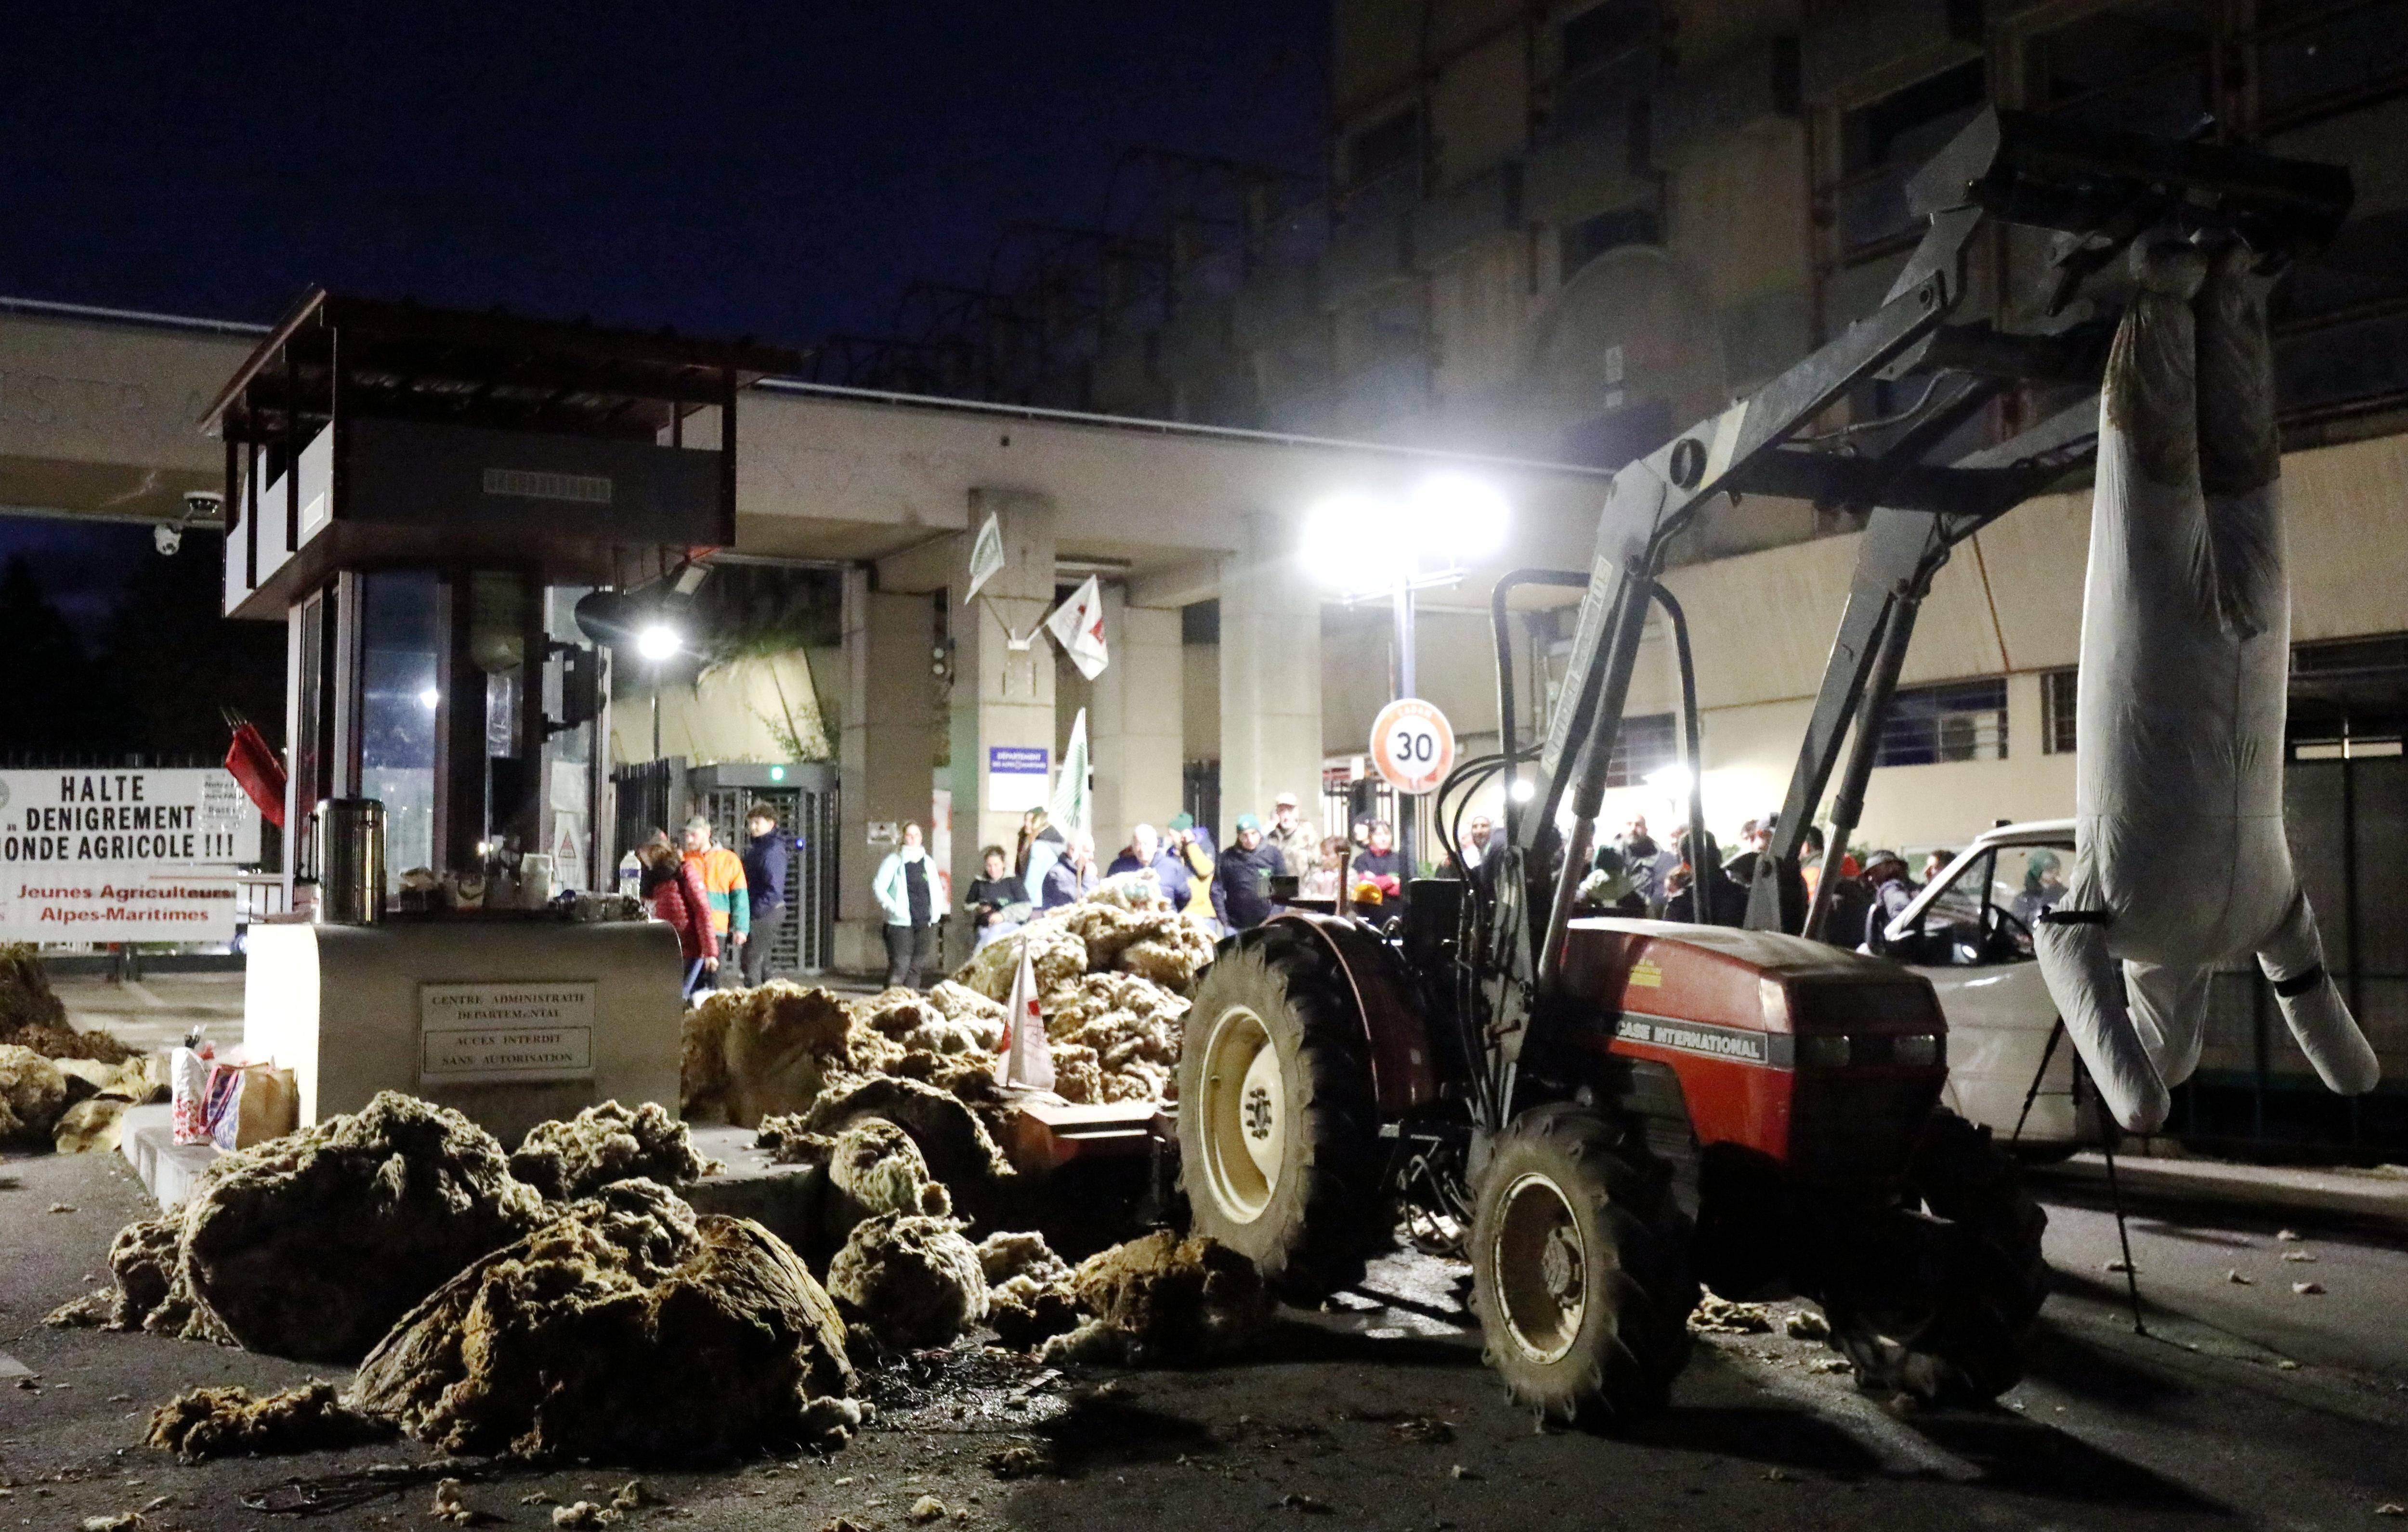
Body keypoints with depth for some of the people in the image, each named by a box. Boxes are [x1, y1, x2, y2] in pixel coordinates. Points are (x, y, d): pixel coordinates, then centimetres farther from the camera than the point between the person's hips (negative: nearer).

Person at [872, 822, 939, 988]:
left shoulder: (928, 862, 13)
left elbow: (936, 889, 22)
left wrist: (936, 912, 9)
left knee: (921, 964, 0)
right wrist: (893, 907, -12)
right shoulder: (894, 861, -1)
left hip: (926, 922, 5)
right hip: (902, 923, -4)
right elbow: (878, 886, -3)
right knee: (900, 964, -7)